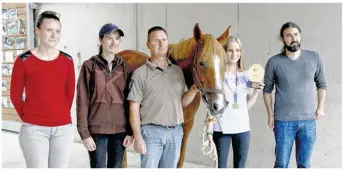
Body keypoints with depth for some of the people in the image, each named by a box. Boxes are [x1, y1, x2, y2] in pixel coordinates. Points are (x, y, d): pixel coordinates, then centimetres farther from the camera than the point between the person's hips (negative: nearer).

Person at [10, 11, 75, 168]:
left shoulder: (67, 60, 3)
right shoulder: (24, 60, -5)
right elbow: (15, 95, 2)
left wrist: (61, 116, 8)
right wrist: (28, 118, 4)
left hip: (63, 128, 3)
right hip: (34, 129, -3)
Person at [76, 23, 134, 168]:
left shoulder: (124, 66, 6)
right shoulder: (89, 66, -3)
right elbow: (82, 101, -4)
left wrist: (130, 131, 2)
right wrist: (84, 133, -8)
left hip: (120, 129, 3)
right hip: (97, 129, -3)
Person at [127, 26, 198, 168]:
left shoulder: (178, 71, 8)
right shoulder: (140, 73, -6)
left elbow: (183, 102, 12)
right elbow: (134, 107, -8)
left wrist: (193, 90, -8)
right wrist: (138, 137, -13)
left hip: (175, 132, 5)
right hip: (151, 132, -4)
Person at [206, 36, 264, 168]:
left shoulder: (246, 76, 6)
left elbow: (248, 105, 10)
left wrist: (256, 92, -7)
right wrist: (209, 130, -7)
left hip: (242, 128, 3)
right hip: (221, 128, -3)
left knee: (240, 166, 11)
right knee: (221, 166, 6)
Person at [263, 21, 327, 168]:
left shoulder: (314, 58, 2)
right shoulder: (274, 62, -5)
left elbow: (321, 84, 11)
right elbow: (267, 89, 1)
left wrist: (321, 107, 2)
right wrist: (270, 114, -3)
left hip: (308, 120, 2)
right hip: (283, 120, -2)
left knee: (304, 164, 13)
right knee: (281, 163, 5)